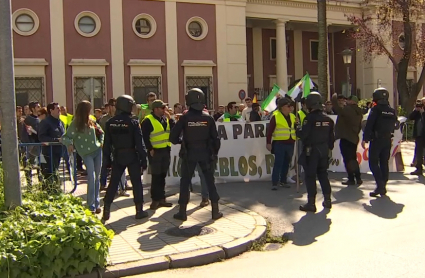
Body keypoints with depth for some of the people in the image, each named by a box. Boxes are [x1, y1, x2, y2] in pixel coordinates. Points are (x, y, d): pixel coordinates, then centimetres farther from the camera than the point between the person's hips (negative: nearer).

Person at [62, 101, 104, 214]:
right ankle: (91, 206, -6)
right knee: (91, 178, -12)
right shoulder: (75, 124, -5)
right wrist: (70, 143, -25)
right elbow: (64, 137, -6)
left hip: (97, 150, 5)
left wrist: (101, 141, 6)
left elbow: (100, 131, 22)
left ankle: (97, 203, 14)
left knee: (97, 178, 7)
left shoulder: (91, 121, 10)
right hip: (87, 154, -5)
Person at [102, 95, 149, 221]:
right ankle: (139, 211, 11)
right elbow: (139, 143, -11)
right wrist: (143, 159, -6)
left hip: (117, 157, 4)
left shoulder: (110, 122, 0)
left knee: (113, 183, 10)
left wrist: (107, 159, 9)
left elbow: (107, 143, 2)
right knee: (136, 183, 6)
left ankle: (106, 211, 9)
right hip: (132, 156, -3)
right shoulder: (133, 122, -12)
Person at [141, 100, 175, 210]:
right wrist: (150, 149, -16)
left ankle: (161, 198, 21)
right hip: (155, 151, -7)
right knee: (156, 176, -4)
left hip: (166, 150, 7)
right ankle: (155, 200, 4)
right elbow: (144, 137, -14)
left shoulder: (166, 119, 11)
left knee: (162, 176, 12)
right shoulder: (148, 121, -10)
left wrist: (170, 118, -6)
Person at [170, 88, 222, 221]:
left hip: (189, 154, -1)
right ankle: (215, 211, 12)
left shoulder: (185, 117, -8)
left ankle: (182, 212, 12)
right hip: (206, 154, 1)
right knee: (210, 181, 11)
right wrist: (215, 153, 11)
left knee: (185, 182, 10)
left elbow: (173, 137, -7)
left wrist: (180, 141, 13)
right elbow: (215, 138, -1)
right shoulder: (208, 117, -3)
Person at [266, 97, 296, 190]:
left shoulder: (292, 116, 12)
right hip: (279, 144, -6)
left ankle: (283, 180, 23)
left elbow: (296, 128, 21)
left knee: (286, 163, 12)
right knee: (278, 163, -7)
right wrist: (268, 143, -11)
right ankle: (274, 182, -3)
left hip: (290, 143, 6)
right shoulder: (275, 116, -7)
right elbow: (270, 130, -8)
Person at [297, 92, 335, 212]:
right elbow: (331, 137, 11)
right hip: (324, 150, 6)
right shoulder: (327, 119, 6)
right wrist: (329, 148, 21)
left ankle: (311, 203, 0)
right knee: (323, 174, 18)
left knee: (310, 176, -1)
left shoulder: (310, 118, -15)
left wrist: (298, 129, 1)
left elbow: (302, 134, -19)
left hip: (311, 150, -6)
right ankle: (327, 200, 23)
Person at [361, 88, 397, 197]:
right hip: (388, 140, 6)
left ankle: (380, 185, -15)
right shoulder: (392, 111, 9)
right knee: (384, 163, 11)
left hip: (376, 139, -6)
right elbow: (393, 126, 14)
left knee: (373, 162, -2)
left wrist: (365, 139, -10)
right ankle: (383, 187, 14)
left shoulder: (376, 109, -10)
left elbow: (369, 125, -14)